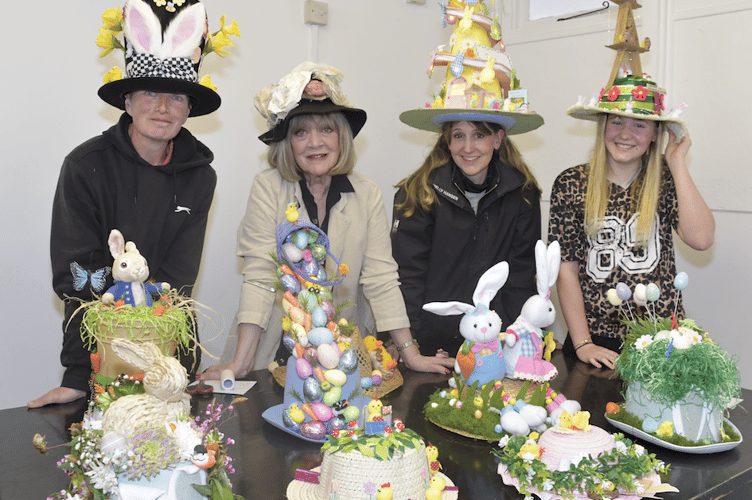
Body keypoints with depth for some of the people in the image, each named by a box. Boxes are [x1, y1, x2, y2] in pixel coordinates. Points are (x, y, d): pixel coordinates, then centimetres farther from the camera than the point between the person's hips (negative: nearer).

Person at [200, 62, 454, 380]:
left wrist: (411, 355, -6)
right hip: (276, 351, -1)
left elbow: (381, 278, -1)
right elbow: (259, 275, -11)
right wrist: (240, 364, -18)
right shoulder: (267, 188, -7)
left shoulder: (367, 195, 0)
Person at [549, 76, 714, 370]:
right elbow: (567, 269, -4)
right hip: (597, 337, -1)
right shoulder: (571, 184, -3)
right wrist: (582, 343, -9)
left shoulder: (667, 181, 2)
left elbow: (701, 239, -15)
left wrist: (678, 164, -8)